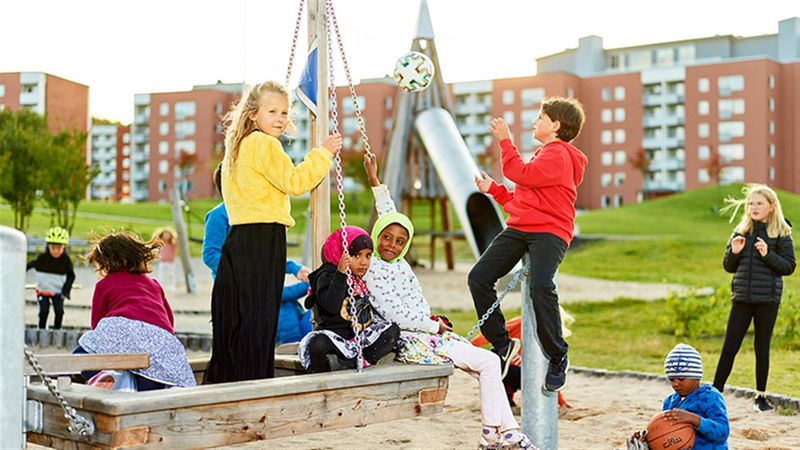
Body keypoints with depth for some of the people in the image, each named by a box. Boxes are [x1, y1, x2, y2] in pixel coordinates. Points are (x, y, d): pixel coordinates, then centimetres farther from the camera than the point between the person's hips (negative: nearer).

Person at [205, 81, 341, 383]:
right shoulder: (264, 143, -9)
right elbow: (294, 182, -14)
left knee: (234, 319, 11)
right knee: (258, 320, -7)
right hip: (262, 239, -10)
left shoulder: (239, 146, 20)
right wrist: (323, 153, -8)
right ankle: (253, 383, -5)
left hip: (239, 237, 10)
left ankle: (221, 382, 17)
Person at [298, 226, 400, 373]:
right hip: (334, 332, -7)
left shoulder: (361, 280, 15)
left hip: (361, 334, 7)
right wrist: (340, 274, -32)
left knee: (392, 330, -9)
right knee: (317, 344, -37)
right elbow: (331, 305, -29)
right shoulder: (326, 276, -10)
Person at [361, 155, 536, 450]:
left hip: (428, 333, 9)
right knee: (489, 362, -11)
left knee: (489, 363, 0)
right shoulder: (371, 269, -12)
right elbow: (394, 314, -17)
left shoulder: (399, 263, 11)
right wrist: (435, 326, -9)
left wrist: (375, 181, 25)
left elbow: (391, 215, 22)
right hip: (413, 342, -9)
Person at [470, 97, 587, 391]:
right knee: (479, 277, -6)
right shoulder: (543, 155, 29)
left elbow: (522, 175, -17)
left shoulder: (558, 153, -2)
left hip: (549, 230, -9)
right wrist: (493, 189, 19)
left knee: (540, 286, -31)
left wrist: (505, 140, -11)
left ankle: (558, 358, -14)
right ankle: (502, 345, 3)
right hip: (519, 228, 10)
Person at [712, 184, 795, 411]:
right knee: (730, 346, 0)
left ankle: (760, 396, 18)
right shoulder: (740, 232, 7)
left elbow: (789, 267, -5)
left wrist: (768, 255, -18)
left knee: (762, 347, 7)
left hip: (767, 299, -2)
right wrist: (734, 252, -8)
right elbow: (729, 267, 12)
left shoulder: (781, 234, -2)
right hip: (742, 298, 2)